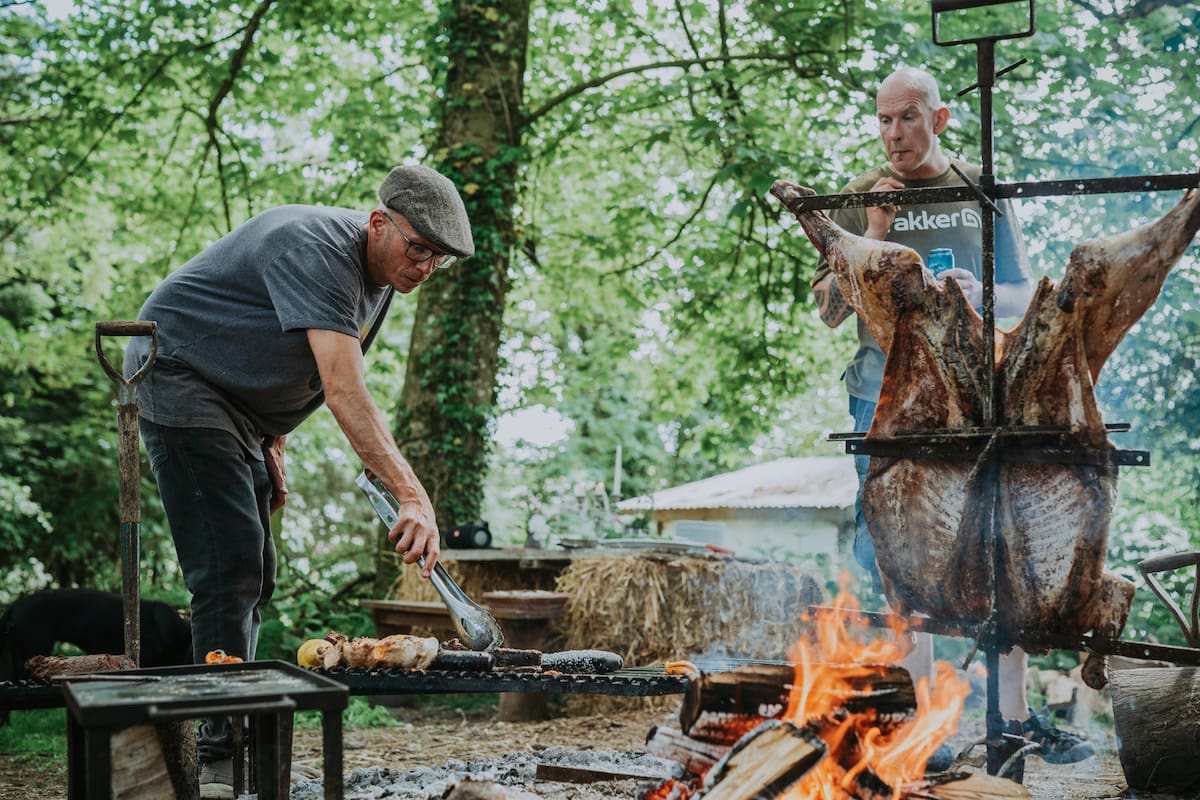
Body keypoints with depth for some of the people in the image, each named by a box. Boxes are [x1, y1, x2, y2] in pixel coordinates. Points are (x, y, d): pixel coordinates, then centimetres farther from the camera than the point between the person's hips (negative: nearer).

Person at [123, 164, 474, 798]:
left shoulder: (380, 276, 5)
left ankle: (227, 739, 13)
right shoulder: (317, 249, -26)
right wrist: (412, 497, -41)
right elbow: (344, 392, -36)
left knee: (253, 576, 7)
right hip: (179, 380, -10)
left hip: (237, 405, 10)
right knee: (230, 566, -17)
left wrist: (271, 444, 12)